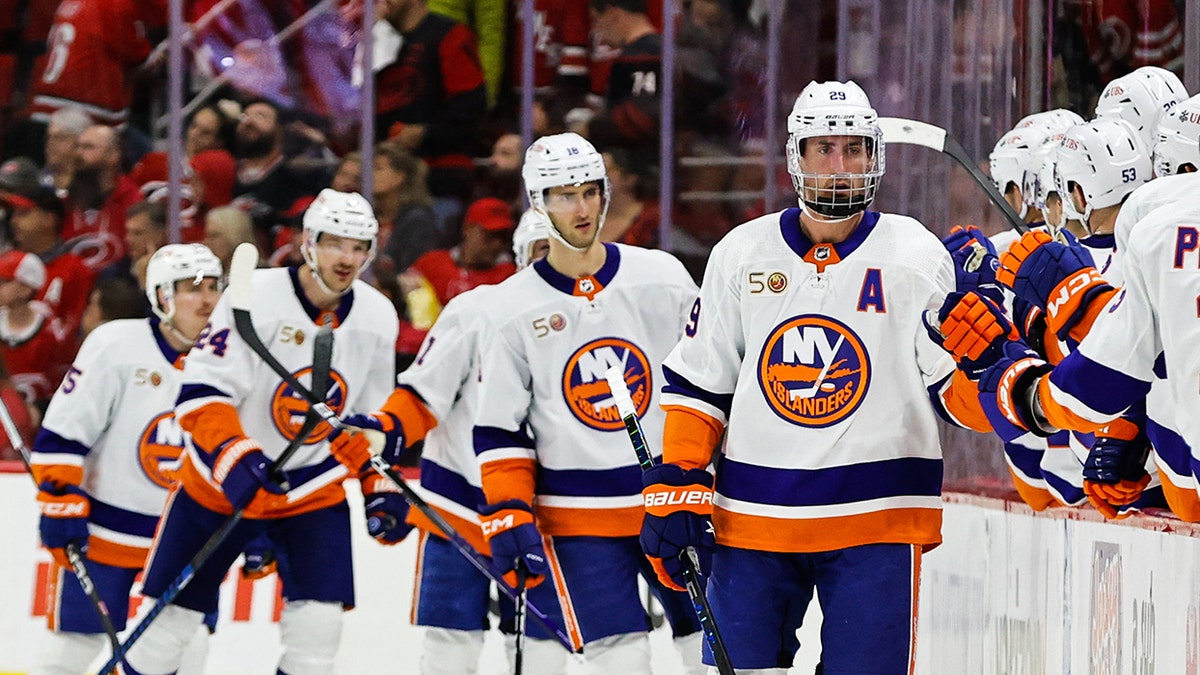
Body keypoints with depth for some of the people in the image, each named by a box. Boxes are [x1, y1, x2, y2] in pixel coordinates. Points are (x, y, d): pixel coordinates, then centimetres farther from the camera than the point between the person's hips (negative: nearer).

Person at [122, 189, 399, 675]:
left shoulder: (377, 318, -3)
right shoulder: (255, 298, -20)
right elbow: (200, 396, -24)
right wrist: (237, 462, -36)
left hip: (315, 487, 3)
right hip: (221, 482, -3)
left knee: (319, 621, -9)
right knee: (171, 616, 1)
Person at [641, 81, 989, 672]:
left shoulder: (916, 255, 0)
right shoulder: (741, 254, 6)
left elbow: (956, 394, 0)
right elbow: (696, 383, 10)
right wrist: (675, 485, 2)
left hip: (877, 523, -2)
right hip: (751, 518, 2)